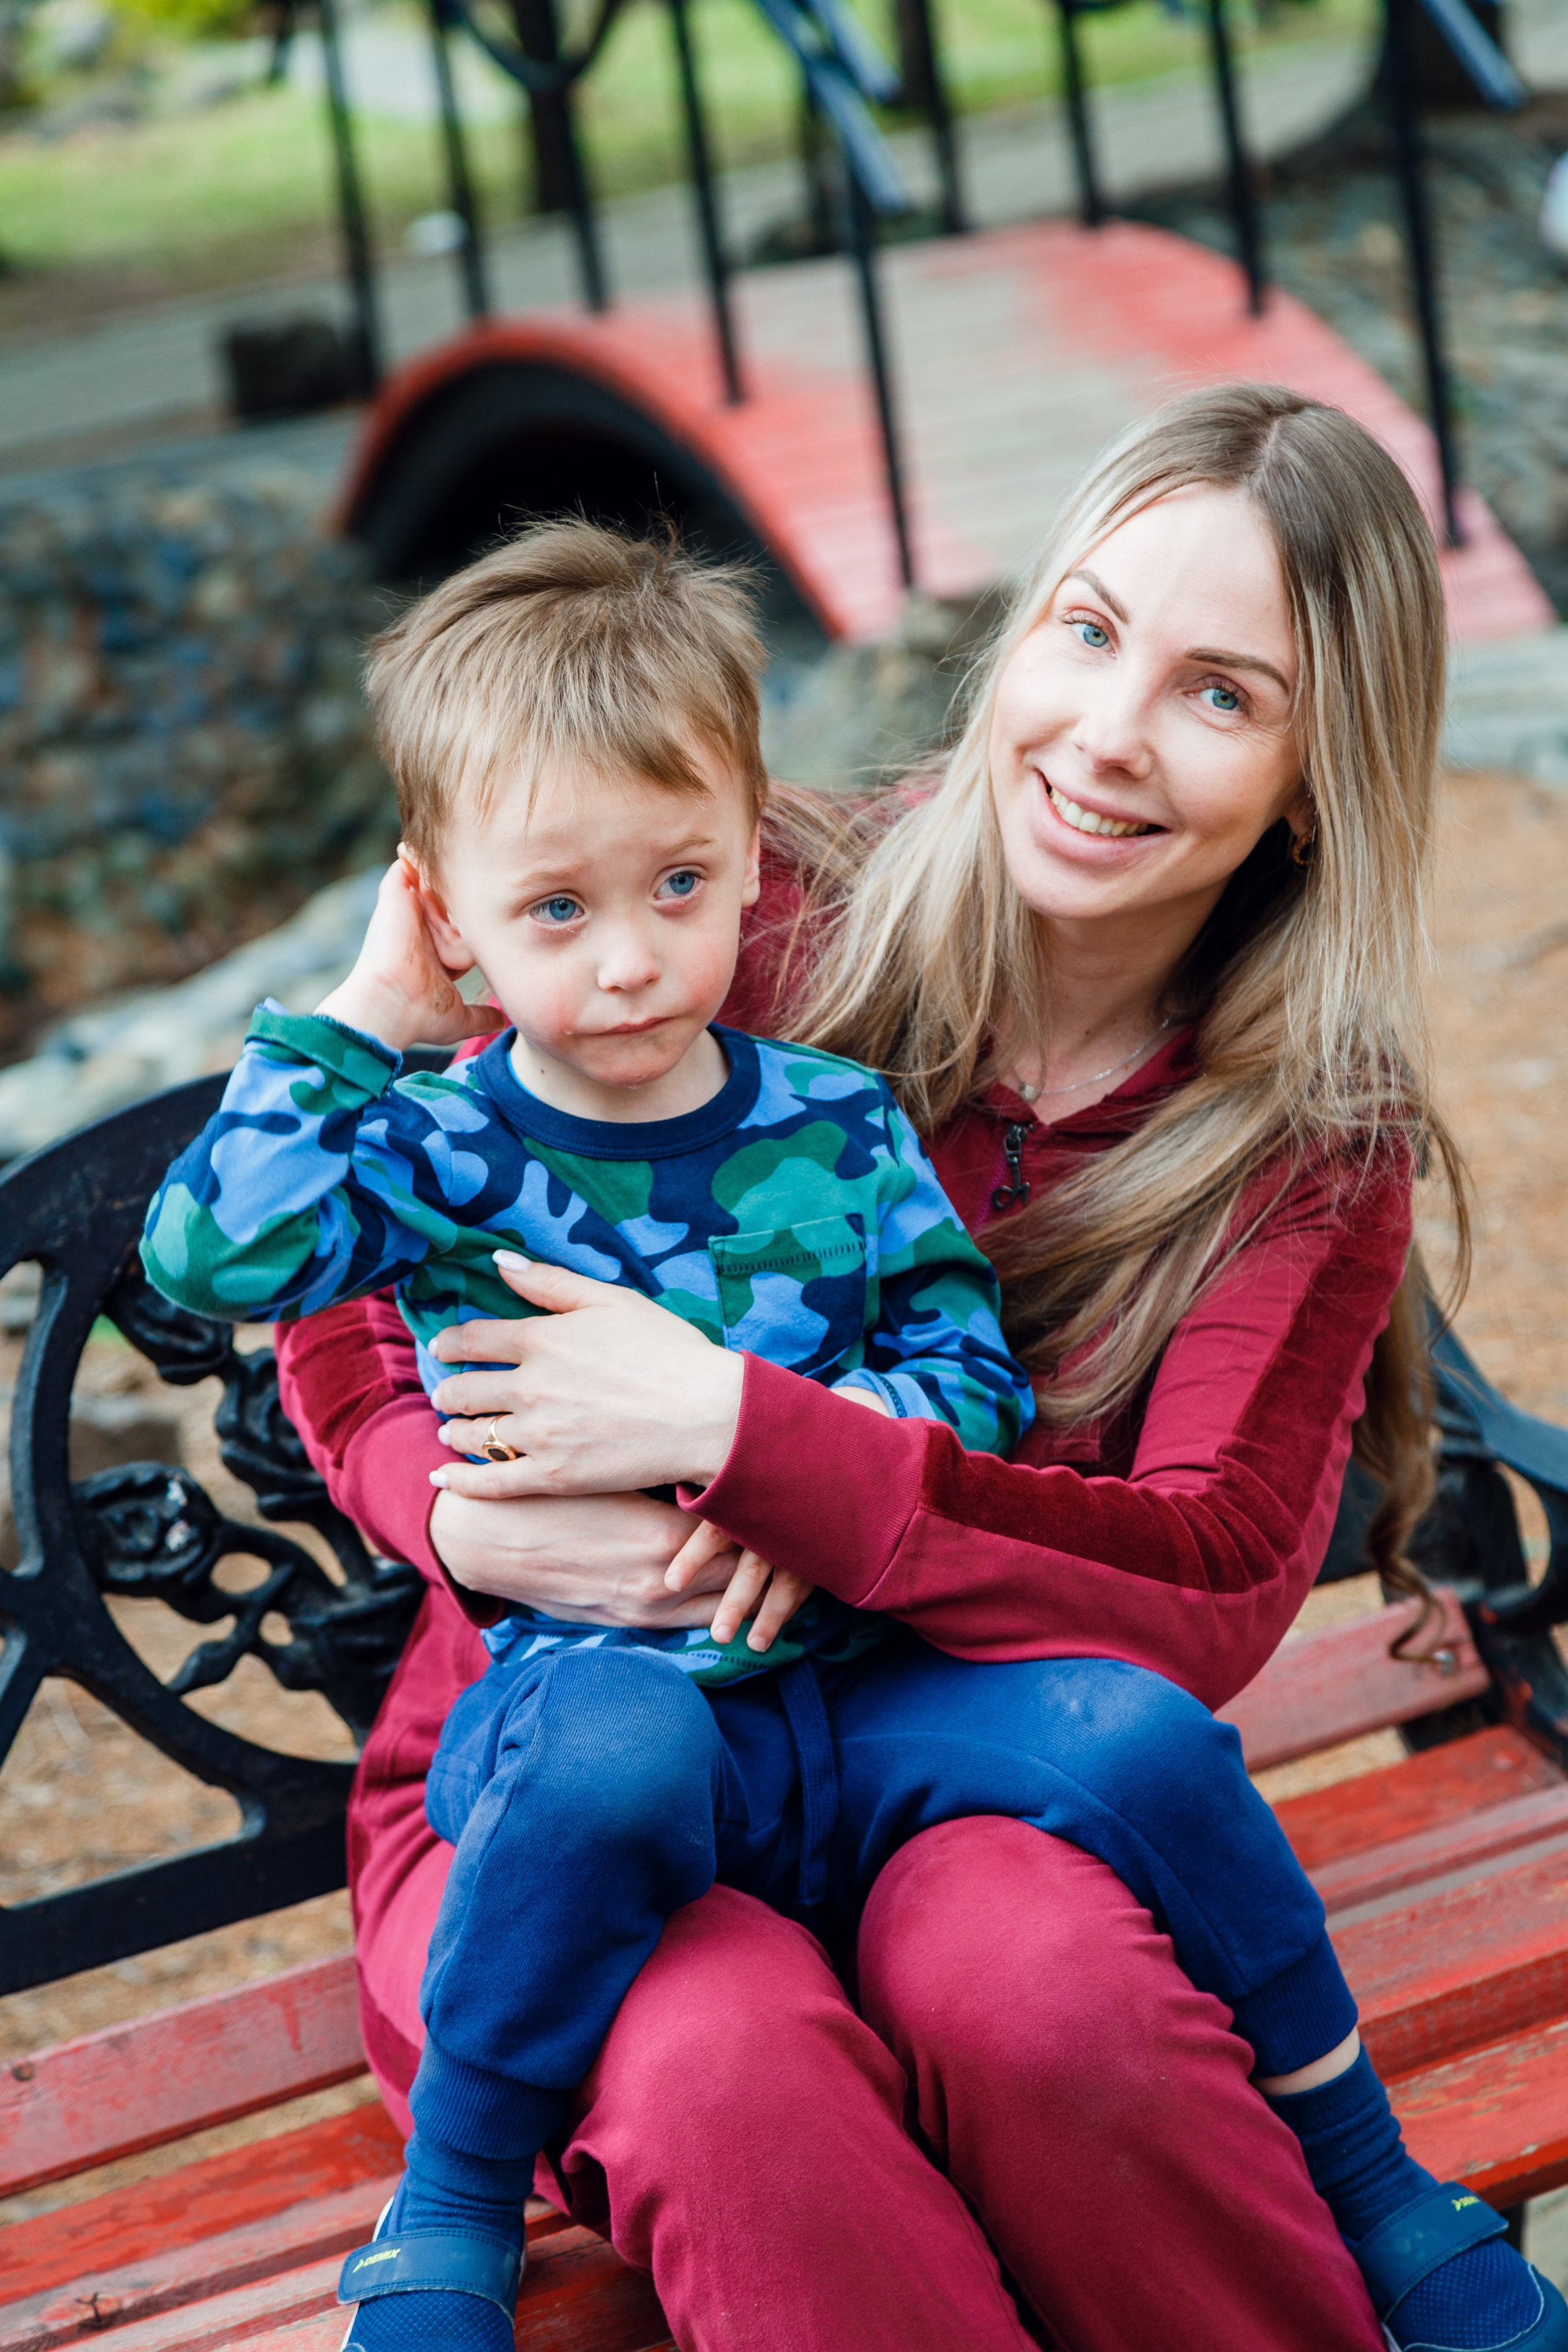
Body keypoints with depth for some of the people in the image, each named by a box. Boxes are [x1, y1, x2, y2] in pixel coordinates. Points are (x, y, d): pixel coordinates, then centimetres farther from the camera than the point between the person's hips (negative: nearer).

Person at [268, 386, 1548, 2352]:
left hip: (960, 1784, 1)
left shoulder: (1315, 1145, -1)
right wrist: (456, 1506, -22)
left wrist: (733, 1430, -26)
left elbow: (1213, 1592, -17)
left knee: (1016, 1971, -36)